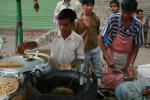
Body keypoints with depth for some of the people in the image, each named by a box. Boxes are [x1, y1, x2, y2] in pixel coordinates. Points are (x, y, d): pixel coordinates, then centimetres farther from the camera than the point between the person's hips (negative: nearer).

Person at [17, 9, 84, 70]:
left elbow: (80, 57, -3)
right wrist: (25, 45, -34)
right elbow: (37, 42, -15)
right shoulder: (52, 34, -7)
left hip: (69, 71, -1)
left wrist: (71, 65, -20)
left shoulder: (78, 39, -10)